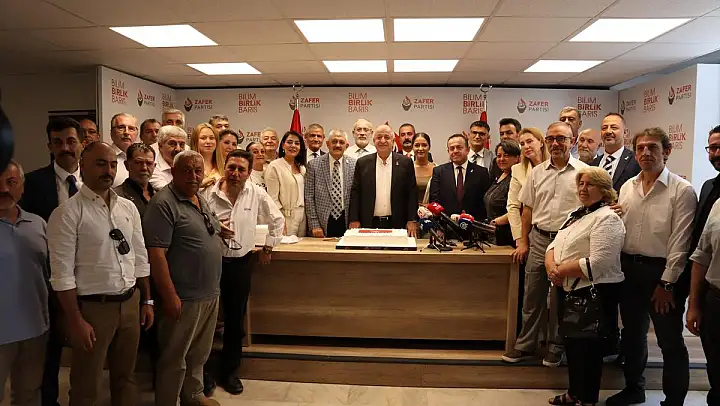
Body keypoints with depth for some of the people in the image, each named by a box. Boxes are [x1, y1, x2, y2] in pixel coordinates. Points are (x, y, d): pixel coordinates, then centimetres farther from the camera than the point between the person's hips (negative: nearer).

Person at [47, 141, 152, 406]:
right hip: (92, 307, -5)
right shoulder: (67, 213, -12)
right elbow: (62, 273, -14)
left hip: (130, 303, 5)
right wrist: (76, 320, -15)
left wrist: (146, 301, 10)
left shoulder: (128, 208, 5)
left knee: (126, 377, 19)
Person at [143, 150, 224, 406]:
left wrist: (220, 234, 7)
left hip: (210, 293, 9)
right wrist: (170, 296, -23)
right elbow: (156, 253, -21)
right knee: (174, 358, 7)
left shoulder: (202, 201, 11)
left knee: (199, 353, 23)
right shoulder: (164, 204, -16)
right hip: (184, 297, -8)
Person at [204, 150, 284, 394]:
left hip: (241, 262, 2)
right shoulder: (209, 193, -9)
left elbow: (277, 220, 10)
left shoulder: (257, 194, -4)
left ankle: (229, 371, 30)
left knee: (236, 319, 12)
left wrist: (268, 247, 10)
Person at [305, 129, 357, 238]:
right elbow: (308, 197, -1)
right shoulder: (314, 165, 1)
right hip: (323, 222, -1)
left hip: (347, 222, 1)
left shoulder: (354, 165, 3)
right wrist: (314, 225, -6)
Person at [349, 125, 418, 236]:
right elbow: (355, 193, 5)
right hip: (369, 224, 1)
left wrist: (412, 221, -4)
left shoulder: (405, 163, 3)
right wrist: (354, 220, -2)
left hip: (396, 223, 0)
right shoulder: (362, 163, 6)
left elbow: (412, 193, 2)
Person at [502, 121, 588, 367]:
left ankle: (555, 348, 25)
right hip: (538, 239, 3)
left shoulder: (583, 172, -5)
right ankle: (525, 345, 22)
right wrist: (523, 241, 9)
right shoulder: (537, 173, 7)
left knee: (560, 298, 9)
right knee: (532, 296, 10)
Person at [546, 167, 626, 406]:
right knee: (571, 343, 18)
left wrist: (561, 270, -17)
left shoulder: (607, 219, -14)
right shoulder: (576, 215, 14)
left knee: (588, 347, 4)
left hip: (594, 293, -9)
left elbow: (597, 264, -25)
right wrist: (551, 266, -9)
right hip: (569, 290, 9)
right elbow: (554, 244, 11)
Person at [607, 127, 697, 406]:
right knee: (632, 334, 18)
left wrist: (667, 283, -14)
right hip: (629, 269, 6)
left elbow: (680, 241, -12)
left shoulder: (682, 190, -9)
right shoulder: (627, 187, 7)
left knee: (670, 341, 7)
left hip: (662, 271, -5)